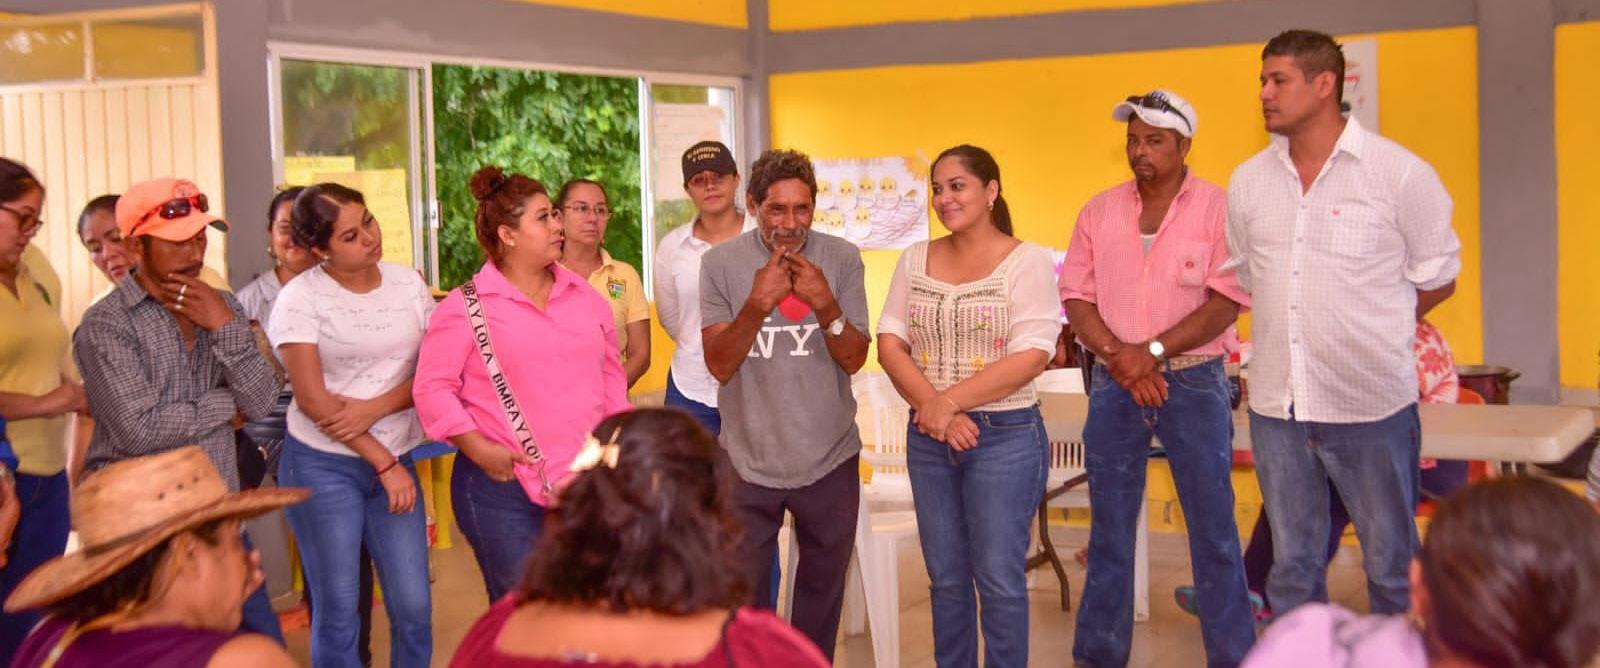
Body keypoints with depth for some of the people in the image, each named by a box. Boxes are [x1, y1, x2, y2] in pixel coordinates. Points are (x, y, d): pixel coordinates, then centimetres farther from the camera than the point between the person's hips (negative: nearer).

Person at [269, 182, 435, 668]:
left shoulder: (408, 284, 4)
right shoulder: (300, 299, -8)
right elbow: (313, 399, -11)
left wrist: (374, 408, -16)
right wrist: (385, 464, -11)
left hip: (395, 460, 3)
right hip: (322, 466, -3)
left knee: (414, 608, 0)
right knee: (338, 612, 2)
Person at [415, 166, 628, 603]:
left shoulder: (585, 297, 12)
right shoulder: (466, 307, -4)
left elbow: (611, 372, 19)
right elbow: (432, 387, -7)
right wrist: (479, 449, -14)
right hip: (504, 487, -5)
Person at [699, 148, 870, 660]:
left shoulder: (842, 259, -5)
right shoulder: (720, 263, -8)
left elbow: (854, 359, -7)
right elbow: (719, 365, -12)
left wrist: (826, 305, -25)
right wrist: (757, 304, -27)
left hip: (829, 460, 1)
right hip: (748, 460, -1)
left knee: (822, 590, 18)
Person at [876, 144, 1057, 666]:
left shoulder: (1026, 261, -6)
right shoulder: (916, 259, 8)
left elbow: (1031, 358, -15)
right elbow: (889, 343, 3)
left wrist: (949, 401, -16)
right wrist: (932, 409, -12)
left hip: (1004, 434, -4)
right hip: (928, 437, 5)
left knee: (999, 579, 1)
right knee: (945, 577, 12)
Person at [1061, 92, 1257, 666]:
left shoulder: (1216, 208, -4)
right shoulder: (1099, 211, 6)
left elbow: (1227, 301, -11)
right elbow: (1076, 297, 3)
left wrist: (1152, 351, -17)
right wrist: (1117, 355, -12)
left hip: (1194, 382, -3)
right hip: (1114, 384, 3)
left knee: (1214, 529, 2)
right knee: (1109, 530, 10)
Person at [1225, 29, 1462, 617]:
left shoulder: (1400, 173, -6)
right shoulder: (1248, 181, 6)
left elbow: (1437, 281, 1)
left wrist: (1367, 328, 4)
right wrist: (1296, 327, 8)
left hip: (1372, 409, -4)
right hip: (1276, 405, 4)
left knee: (1391, 565, 7)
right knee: (1292, 566, 13)